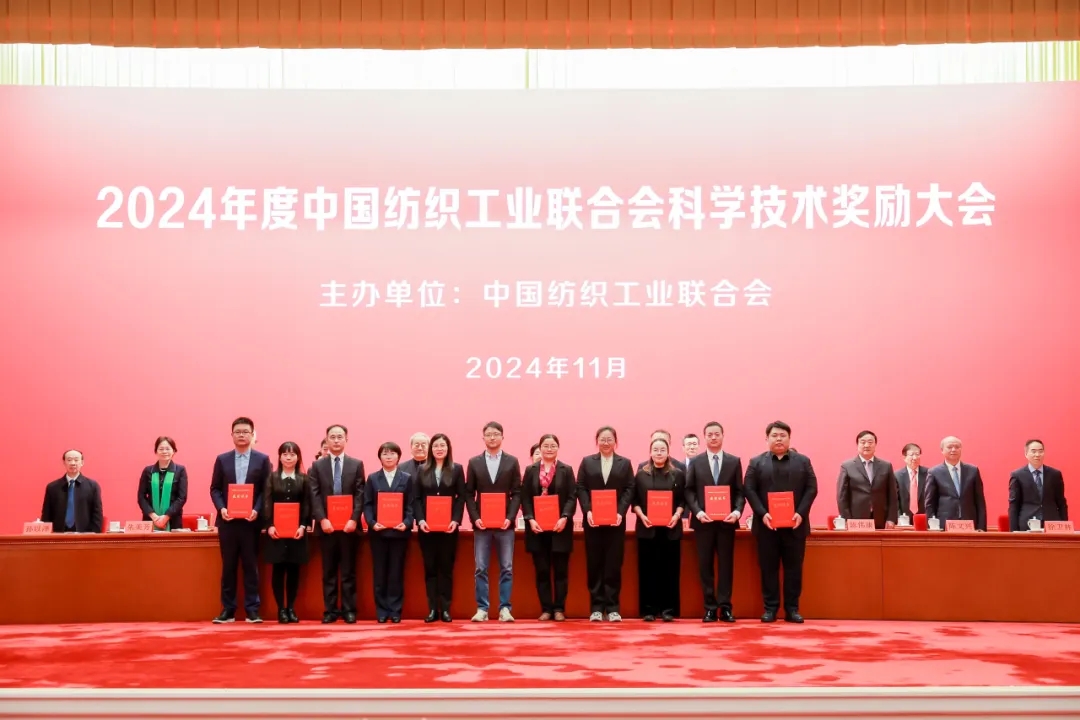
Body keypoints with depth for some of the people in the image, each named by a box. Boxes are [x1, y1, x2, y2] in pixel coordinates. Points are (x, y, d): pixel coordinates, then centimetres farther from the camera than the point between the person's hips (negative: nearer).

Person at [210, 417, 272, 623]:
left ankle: (252, 610, 7)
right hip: (227, 520, 1)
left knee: (251, 566, 2)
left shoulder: (262, 459, 4)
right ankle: (228, 609, 11)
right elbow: (215, 489, 7)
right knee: (228, 566, 5)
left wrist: (257, 510, -14)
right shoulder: (222, 459, 9)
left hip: (251, 520, -1)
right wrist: (221, 508, -10)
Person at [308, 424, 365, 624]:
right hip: (326, 525, 1)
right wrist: (322, 519, -12)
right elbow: (315, 496, 0)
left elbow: (360, 495, 0)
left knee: (348, 571, 3)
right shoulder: (317, 465, 8)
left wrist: (354, 519, -12)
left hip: (349, 525, -1)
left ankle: (349, 610, 8)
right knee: (328, 571, 5)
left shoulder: (357, 464, 7)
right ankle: (330, 610, 9)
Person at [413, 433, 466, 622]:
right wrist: (420, 520, -10)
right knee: (430, 567, 3)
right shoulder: (422, 470, 8)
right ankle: (432, 609, 6)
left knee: (446, 567, 2)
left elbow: (461, 497, 0)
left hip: (448, 526, -1)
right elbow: (416, 498, 4)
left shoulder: (457, 469, 5)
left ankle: (445, 609, 6)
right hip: (427, 526, 1)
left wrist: (456, 520, -12)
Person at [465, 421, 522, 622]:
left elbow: (517, 493, 2)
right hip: (481, 523, 0)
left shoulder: (512, 462, 5)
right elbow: (469, 494, 5)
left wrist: (510, 517, -10)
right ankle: (482, 608, 6)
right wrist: (475, 518, -8)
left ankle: (504, 608, 5)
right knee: (481, 568, 1)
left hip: (505, 523, 0)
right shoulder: (474, 462, 7)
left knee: (506, 568, 1)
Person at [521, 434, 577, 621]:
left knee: (560, 570, 2)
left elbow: (572, 497, -1)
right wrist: (530, 519, -10)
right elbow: (525, 498, 3)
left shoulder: (566, 470, 5)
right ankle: (546, 609, 9)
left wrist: (565, 518, -15)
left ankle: (559, 609, 7)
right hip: (537, 526, 1)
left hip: (560, 526, -1)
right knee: (542, 570, 3)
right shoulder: (530, 470, 8)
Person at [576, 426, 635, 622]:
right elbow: (580, 488, 3)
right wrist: (587, 511, -11)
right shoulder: (587, 462, 9)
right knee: (594, 564, 1)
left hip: (616, 520, 0)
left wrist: (621, 512, -13)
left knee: (614, 564, 0)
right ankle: (596, 607, 5)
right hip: (593, 520, 0)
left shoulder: (625, 463, 9)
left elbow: (629, 490, 1)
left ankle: (613, 607, 5)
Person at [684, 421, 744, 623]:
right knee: (705, 565, 2)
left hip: (726, 521, 0)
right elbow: (689, 491, 2)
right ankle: (710, 607, 7)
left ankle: (725, 607, 6)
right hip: (703, 521, 0)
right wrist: (697, 512, -13)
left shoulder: (734, 461, 8)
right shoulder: (695, 462, 7)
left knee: (726, 564, 2)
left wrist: (737, 511, -13)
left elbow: (740, 491, 4)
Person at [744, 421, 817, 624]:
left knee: (794, 568, 3)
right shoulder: (756, 462, 7)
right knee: (768, 568, 2)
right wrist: (762, 514, -13)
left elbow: (811, 488, 2)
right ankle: (770, 608, 8)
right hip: (767, 524, 0)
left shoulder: (803, 461, 9)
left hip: (795, 524, 1)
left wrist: (801, 513, -11)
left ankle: (792, 609, 9)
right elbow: (749, 490, 0)